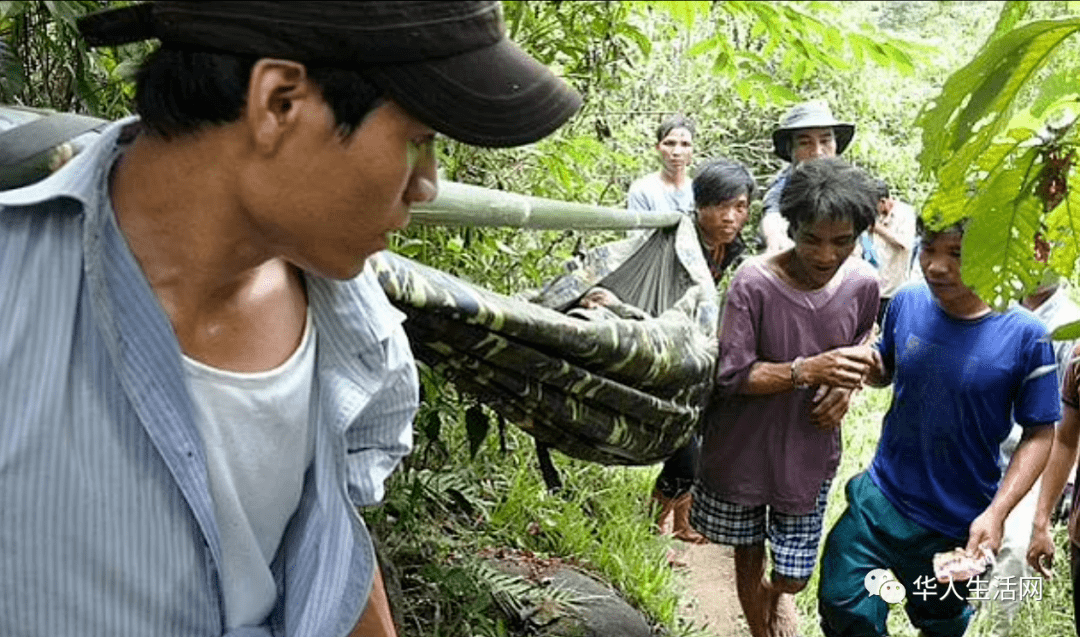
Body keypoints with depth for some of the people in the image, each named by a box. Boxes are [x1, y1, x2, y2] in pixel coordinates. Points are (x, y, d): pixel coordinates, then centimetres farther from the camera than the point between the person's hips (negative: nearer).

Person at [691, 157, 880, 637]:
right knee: (749, 554, 17)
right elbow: (732, 376, -20)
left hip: (809, 455, 3)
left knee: (794, 576, 11)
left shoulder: (863, 285, -9)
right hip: (743, 450, -2)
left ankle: (777, 592, 49)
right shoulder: (754, 282, -22)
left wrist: (845, 388, -8)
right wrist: (807, 370, -31)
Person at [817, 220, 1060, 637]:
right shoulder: (907, 302, -10)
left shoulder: (1024, 336, -19)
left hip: (959, 527, -2)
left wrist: (996, 513, -21)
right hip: (880, 498, 2)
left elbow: (1039, 434, -10)